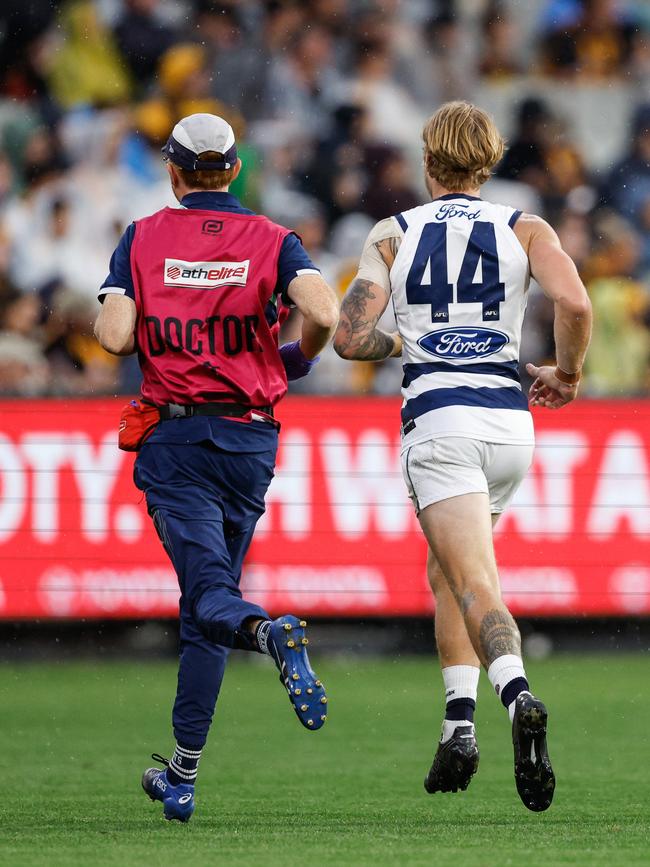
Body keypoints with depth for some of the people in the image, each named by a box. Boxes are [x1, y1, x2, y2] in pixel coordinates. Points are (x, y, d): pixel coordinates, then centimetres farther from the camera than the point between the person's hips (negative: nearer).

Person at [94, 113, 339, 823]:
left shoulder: (142, 238, 2)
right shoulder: (271, 241, 2)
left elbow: (113, 336, -9)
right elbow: (323, 314, -14)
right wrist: (296, 360, 8)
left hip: (174, 438, -2)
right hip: (249, 441, 2)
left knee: (210, 595, -11)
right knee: (203, 609, 11)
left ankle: (270, 633, -46)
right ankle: (182, 775, 12)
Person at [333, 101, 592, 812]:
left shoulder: (392, 235, 6)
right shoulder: (524, 229, 8)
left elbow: (349, 338, -2)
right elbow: (575, 305, -10)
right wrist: (567, 375, 7)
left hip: (438, 421, -3)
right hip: (510, 421, 3)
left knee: (475, 585, -13)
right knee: (446, 571, 22)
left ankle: (518, 695, -40)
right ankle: (458, 723, 13)